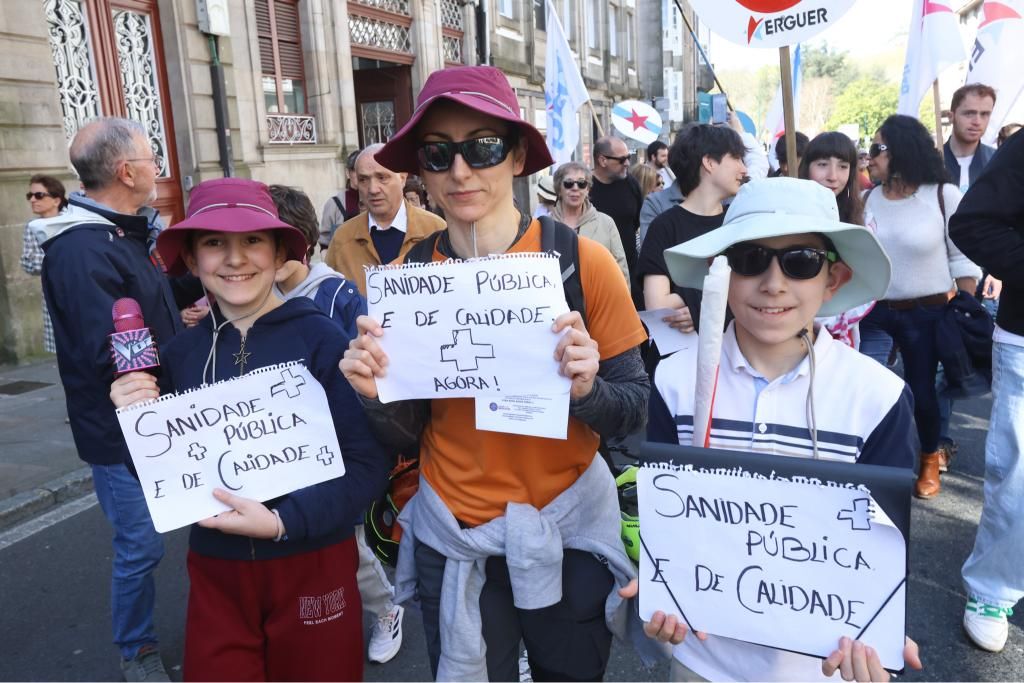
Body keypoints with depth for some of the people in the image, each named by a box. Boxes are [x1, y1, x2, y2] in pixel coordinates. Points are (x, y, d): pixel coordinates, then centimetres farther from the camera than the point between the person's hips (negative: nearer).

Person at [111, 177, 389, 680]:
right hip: (215, 571, 3)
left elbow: (368, 461, -14)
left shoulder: (321, 339, -15)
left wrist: (284, 521, -22)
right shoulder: (180, 353, -2)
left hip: (313, 564, -2)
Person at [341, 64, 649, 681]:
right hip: (451, 539, 2)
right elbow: (409, 434, 2)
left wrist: (586, 388, -27)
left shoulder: (582, 260, -14)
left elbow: (635, 412, -7)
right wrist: (377, 395, -18)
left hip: (568, 531, -1)